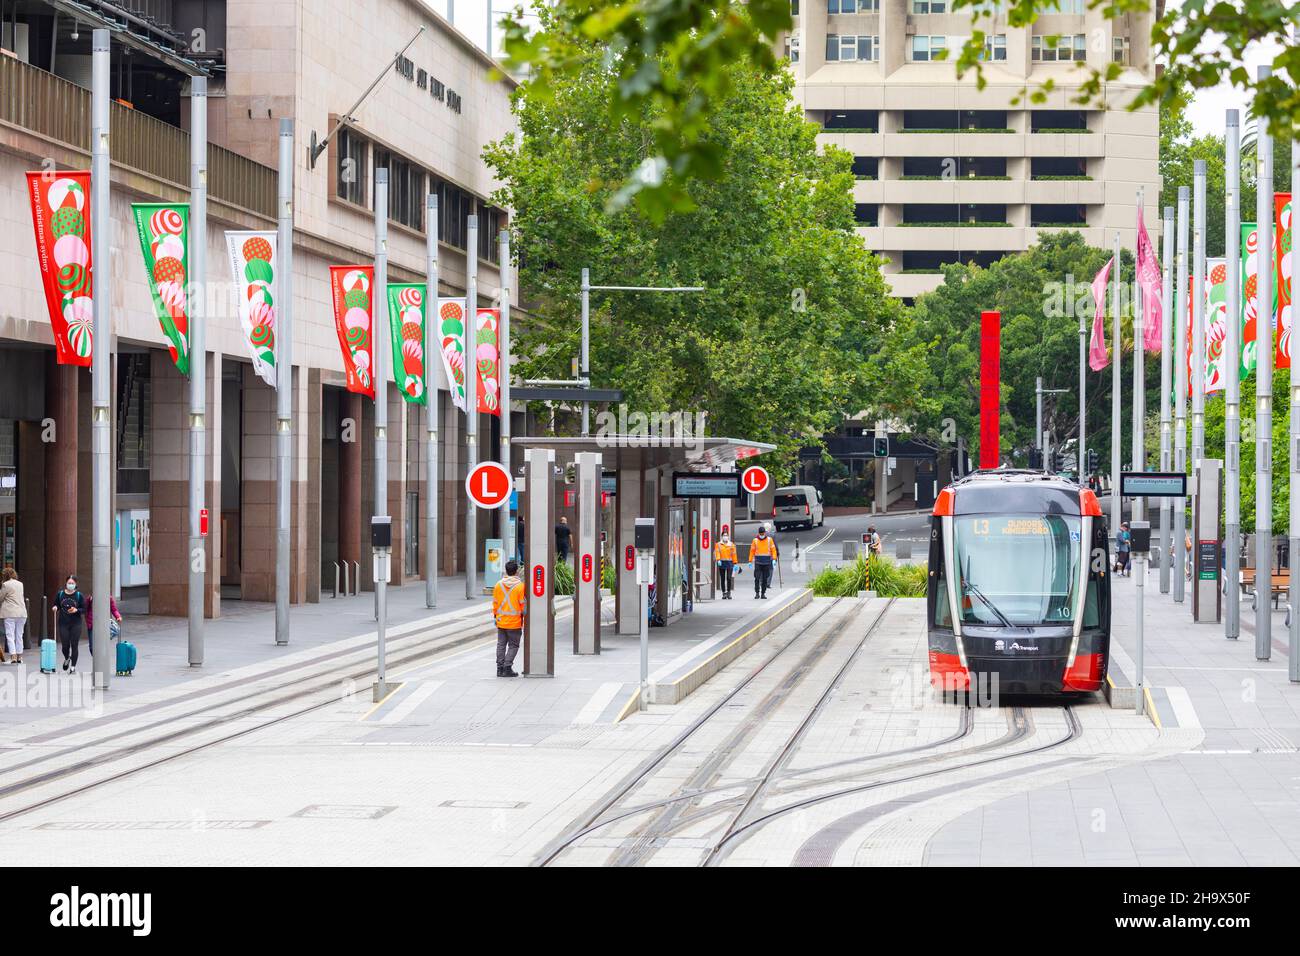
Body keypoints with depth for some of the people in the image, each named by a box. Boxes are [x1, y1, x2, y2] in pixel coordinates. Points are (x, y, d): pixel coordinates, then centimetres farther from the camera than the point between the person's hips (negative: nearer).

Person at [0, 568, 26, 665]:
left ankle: (13, 656, -14)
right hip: (22, 613, 6)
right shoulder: (20, 584, 11)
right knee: (19, 636, 13)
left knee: (10, 635, -4)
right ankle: (19, 656, 16)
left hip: (10, 613, -6)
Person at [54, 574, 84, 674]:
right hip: (63, 624, 1)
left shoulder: (79, 595, -1)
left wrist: (76, 610, -16)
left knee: (74, 645, -2)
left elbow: (84, 609, 2)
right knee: (65, 645, 2)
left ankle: (73, 666, 8)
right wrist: (55, 607, -8)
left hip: (76, 624, -1)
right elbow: (56, 605, 14)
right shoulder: (60, 594, 4)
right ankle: (67, 659, 34)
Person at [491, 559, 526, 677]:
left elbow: (495, 603, 7)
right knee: (513, 645, 4)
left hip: (501, 622, 4)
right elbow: (523, 605, -10)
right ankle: (507, 668, -4)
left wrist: (495, 617, 18)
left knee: (501, 645, 12)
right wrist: (525, 619, 2)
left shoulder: (498, 585, 0)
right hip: (515, 623, -4)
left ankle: (500, 668, 12)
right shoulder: (520, 586, -12)